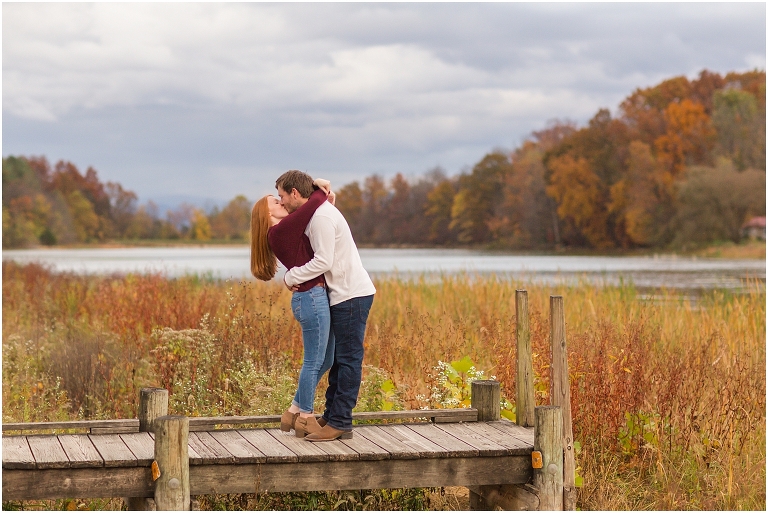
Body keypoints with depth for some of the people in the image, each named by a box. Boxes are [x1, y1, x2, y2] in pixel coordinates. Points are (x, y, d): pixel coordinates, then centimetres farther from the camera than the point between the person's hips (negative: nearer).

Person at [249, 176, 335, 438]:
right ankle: (306, 418, 10)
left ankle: (294, 411, 25)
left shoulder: (289, 231, 18)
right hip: (311, 297, -10)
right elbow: (311, 205, -19)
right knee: (314, 362, -1)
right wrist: (321, 189, -1)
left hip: (316, 298, 10)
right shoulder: (279, 230, -10)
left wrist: (326, 200, 9)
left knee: (325, 361, 16)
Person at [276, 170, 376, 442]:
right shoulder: (316, 213, 15)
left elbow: (323, 262, -22)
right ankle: (331, 416, 19)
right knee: (337, 358, 13)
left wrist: (291, 277, -11)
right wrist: (294, 276, -1)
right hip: (343, 294, 11)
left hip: (351, 295, -11)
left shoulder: (322, 217, -17)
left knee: (348, 359, -7)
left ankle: (340, 423, -6)